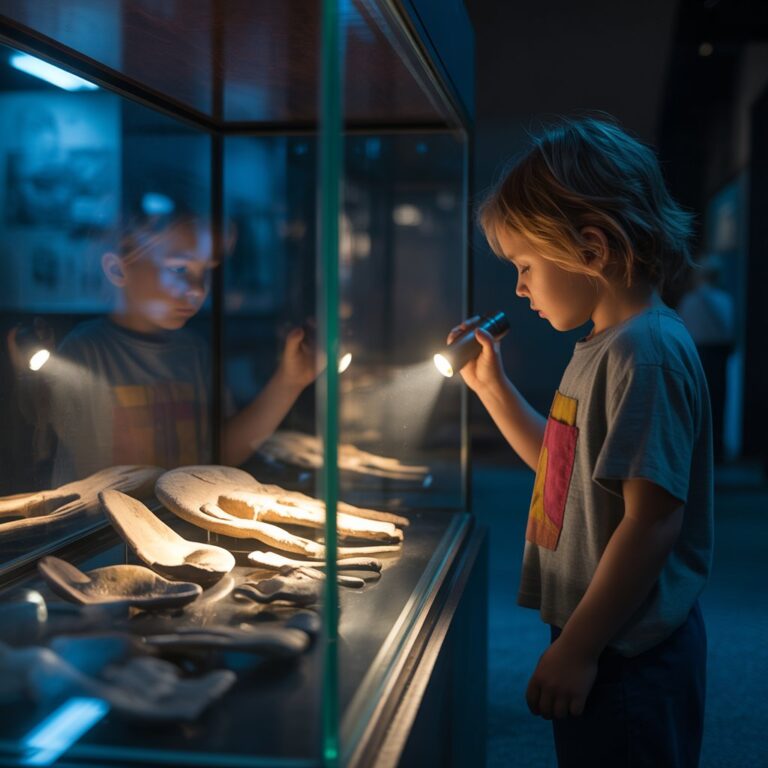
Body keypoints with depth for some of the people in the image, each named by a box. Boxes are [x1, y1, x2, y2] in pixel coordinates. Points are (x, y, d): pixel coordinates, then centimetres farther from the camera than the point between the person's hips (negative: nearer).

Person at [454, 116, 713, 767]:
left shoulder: (647, 353, -21)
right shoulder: (605, 345, 9)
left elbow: (654, 519, -26)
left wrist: (577, 648, -22)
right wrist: (492, 386, 14)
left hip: (630, 663, -9)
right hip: (598, 647, 10)